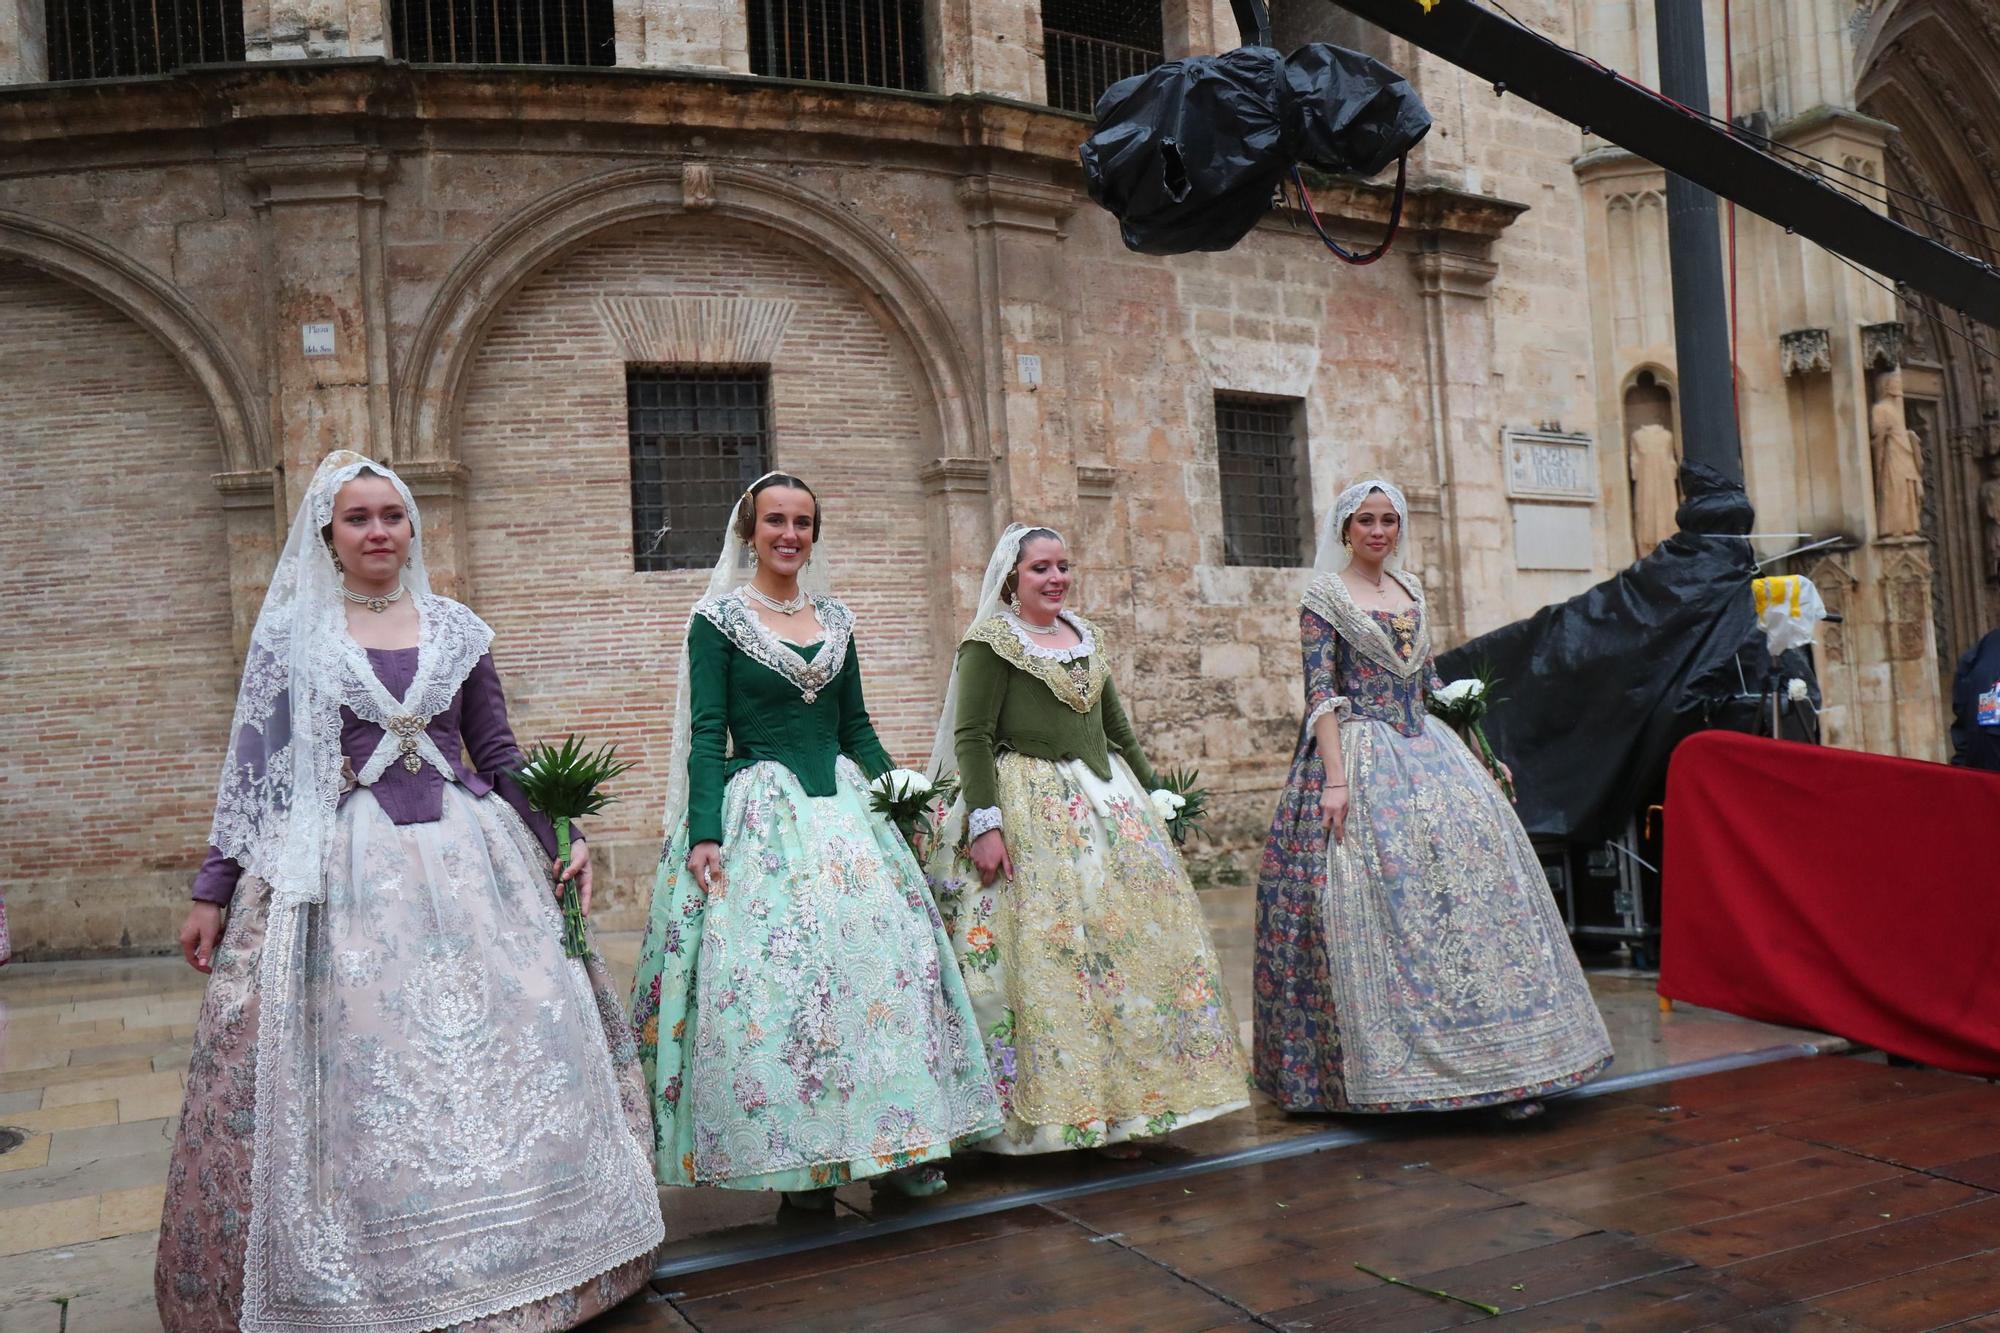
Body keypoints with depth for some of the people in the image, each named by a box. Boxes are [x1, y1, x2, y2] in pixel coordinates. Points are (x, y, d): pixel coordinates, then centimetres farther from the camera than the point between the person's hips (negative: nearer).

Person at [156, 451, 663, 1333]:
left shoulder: (456, 628, 9)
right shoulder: (290, 633, 4)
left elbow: (499, 756, 13)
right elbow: (251, 768, 5)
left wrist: (558, 839, 4)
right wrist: (213, 891, 3)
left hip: (466, 859, 2)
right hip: (341, 873, -2)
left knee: (505, 1047, 2)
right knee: (351, 1068, 0)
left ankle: (514, 1250, 19)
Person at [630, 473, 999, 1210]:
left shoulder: (836, 618, 13)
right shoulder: (719, 617, 0)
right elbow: (707, 736, -6)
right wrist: (704, 835, -16)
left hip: (845, 808, 5)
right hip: (760, 813, -4)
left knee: (886, 958, -2)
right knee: (777, 975, -8)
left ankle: (897, 1140, 8)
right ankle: (798, 1162, 4)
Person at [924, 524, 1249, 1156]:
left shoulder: (1085, 635, 17)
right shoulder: (989, 642, -5)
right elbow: (970, 737, -11)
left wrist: (1153, 792, 19)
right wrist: (985, 822, -20)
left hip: (1106, 801, 7)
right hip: (1031, 811, -7)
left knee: (1132, 934, 5)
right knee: (1046, 950, -7)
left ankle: (1118, 1102, 17)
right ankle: (1056, 1107, 4)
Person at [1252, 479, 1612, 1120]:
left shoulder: (1411, 591, 16)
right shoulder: (1324, 598, -2)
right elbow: (1320, 695, -10)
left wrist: (1476, 752, 18)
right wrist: (1335, 778, -19)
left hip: (1427, 750, 6)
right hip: (1360, 756, -6)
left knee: (1472, 861, -3)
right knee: (1378, 891, -11)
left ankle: (1495, 1059, 4)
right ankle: (1390, 1064, 0)